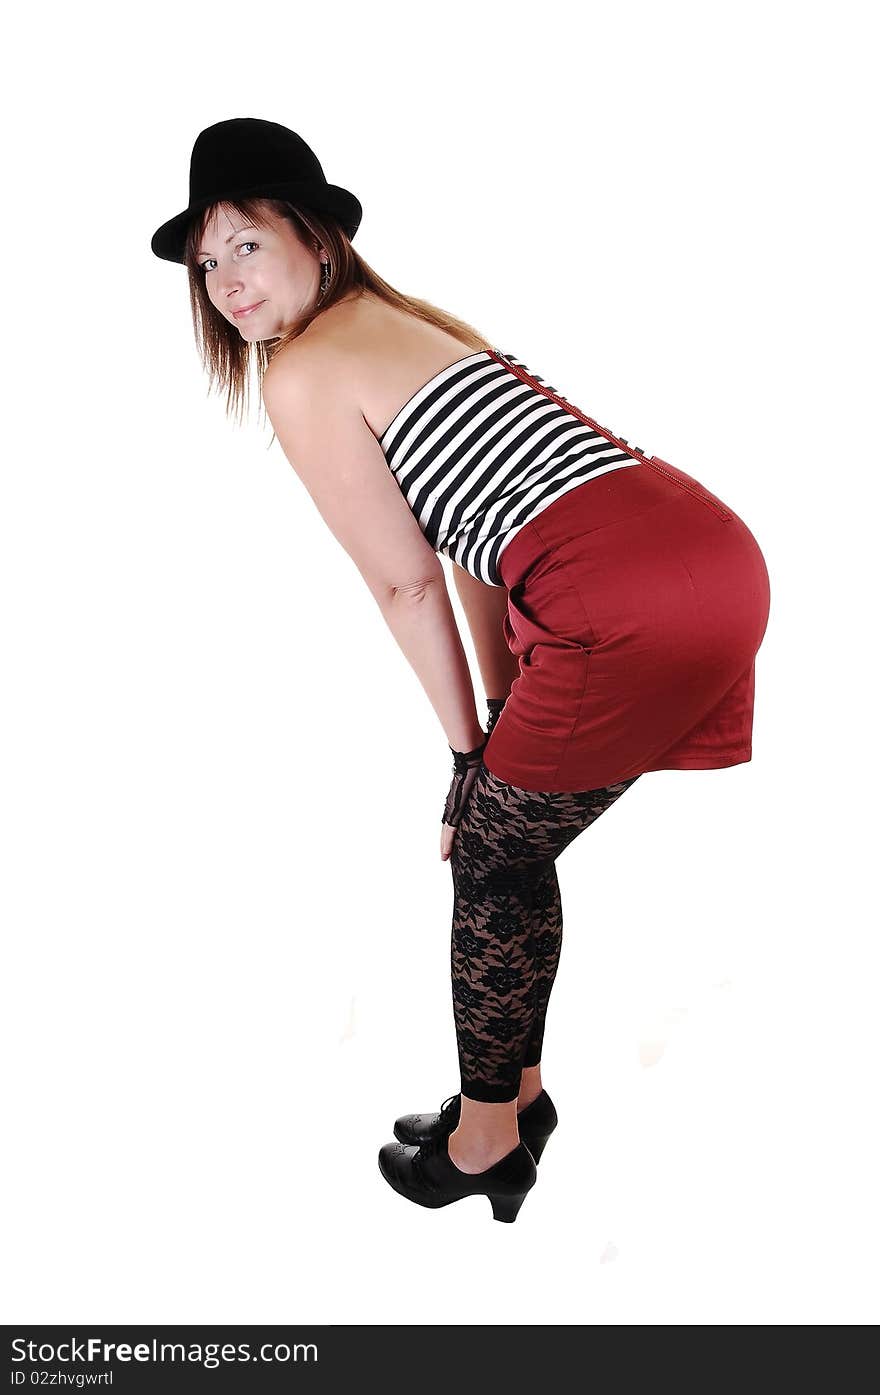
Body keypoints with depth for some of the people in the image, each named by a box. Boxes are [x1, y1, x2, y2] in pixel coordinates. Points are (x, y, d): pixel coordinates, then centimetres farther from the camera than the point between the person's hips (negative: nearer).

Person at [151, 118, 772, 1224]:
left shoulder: (300, 374, -2)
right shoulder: (409, 321, 24)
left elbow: (407, 586, 1)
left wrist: (467, 746, 12)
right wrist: (503, 711, 23)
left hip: (634, 602, -9)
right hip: (720, 553, 9)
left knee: (490, 859, 9)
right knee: (509, 845, 20)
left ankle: (484, 1144, 27)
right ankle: (516, 1089, 38)